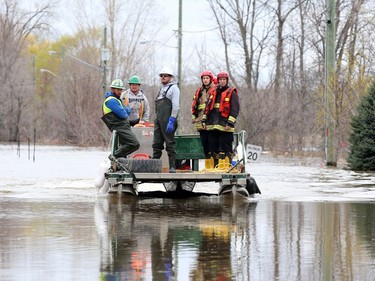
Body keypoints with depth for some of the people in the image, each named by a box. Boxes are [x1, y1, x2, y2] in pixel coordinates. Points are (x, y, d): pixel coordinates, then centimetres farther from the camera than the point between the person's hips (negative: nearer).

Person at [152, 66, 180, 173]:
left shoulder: (173, 88, -2)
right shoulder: (161, 89, 24)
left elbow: (176, 106, -10)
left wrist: (171, 121, -18)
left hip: (168, 120, -8)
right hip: (158, 120, 8)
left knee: (170, 143, -7)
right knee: (156, 144, 5)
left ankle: (172, 167, -6)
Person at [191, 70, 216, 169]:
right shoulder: (199, 91, 18)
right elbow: (194, 106, 23)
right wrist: (194, 116, 14)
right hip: (201, 122, 6)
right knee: (204, 143, 7)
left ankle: (214, 164, -8)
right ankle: (207, 165, 12)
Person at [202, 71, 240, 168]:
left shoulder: (231, 93, 0)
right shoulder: (214, 92, 18)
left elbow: (235, 109, -7)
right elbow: (207, 107, 22)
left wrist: (230, 123, -15)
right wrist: (204, 120, 14)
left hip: (225, 126, -6)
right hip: (212, 125, 6)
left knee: (225, 147, -7)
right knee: (213, 146, 8)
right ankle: (215, 166, 15)